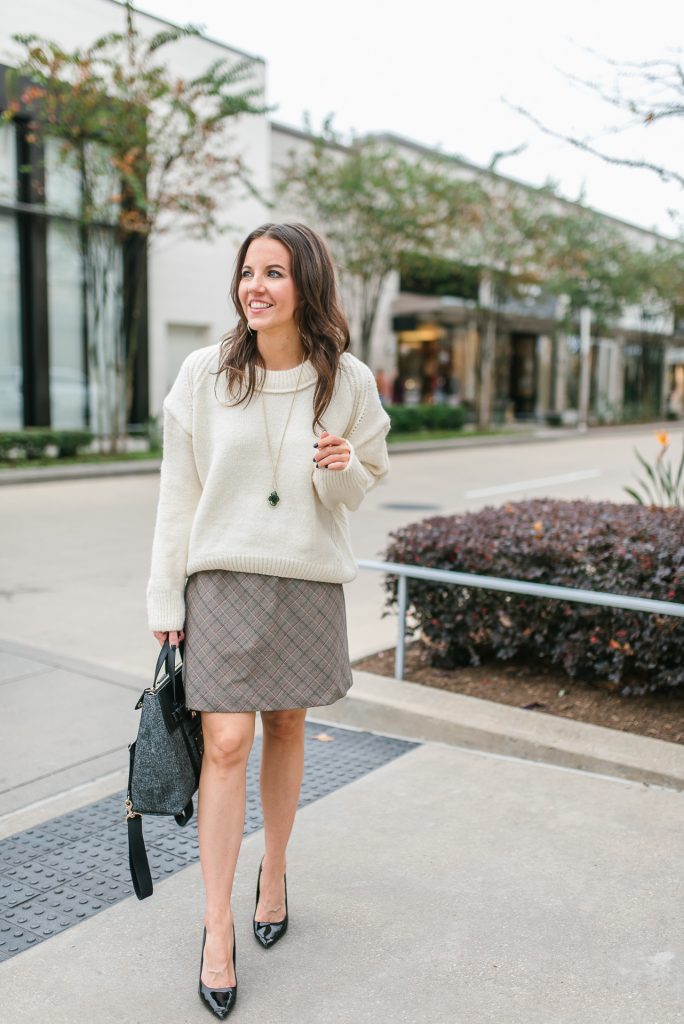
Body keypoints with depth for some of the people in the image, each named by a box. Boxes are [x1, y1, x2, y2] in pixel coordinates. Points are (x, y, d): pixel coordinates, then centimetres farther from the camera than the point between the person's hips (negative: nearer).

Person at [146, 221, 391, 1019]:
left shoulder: (347, 380, -2)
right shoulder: (204, 372, -5)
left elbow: (361, 486, 8)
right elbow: (178, 491, 0)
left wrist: (342, 469, -16)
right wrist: (165, 597, -1)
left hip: (308, 579, 2)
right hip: (223, 574, -1)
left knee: (286, 727, 13)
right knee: (226, 743, -5)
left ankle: (273, 874, 36)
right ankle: (216, 929, 10)